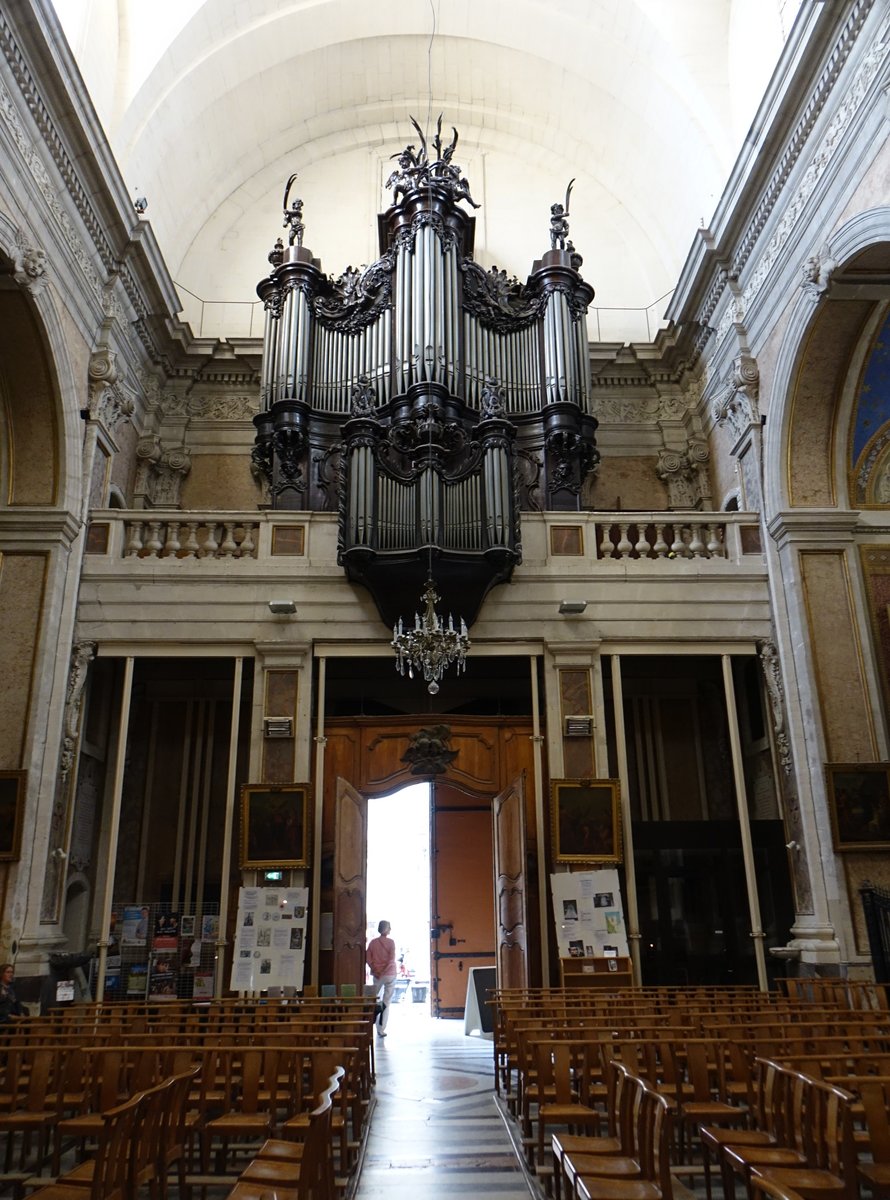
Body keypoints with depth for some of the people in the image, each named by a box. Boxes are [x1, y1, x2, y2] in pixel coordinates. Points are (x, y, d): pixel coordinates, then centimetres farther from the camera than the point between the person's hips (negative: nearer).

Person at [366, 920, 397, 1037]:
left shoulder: (373, 942, 2)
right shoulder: (390, 942, -7)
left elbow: (368, 959, -2)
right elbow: (391, 959, -14)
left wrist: (375, 970, -2)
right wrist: (384, 972, -11)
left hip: (377, 975, 2)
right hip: (390, 974, -2)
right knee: (386, 1002, 3)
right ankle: (381, 1029, 1)